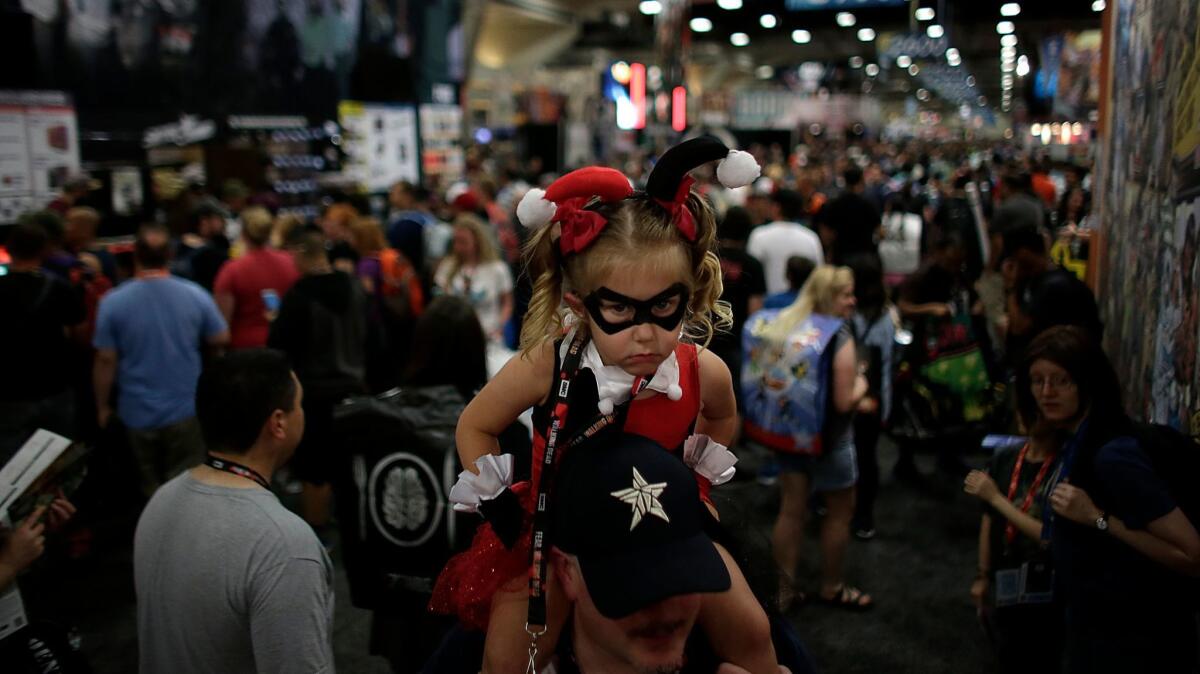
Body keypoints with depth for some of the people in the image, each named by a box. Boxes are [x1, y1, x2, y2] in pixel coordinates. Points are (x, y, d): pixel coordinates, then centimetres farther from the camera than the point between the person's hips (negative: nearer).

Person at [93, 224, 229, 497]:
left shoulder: (113, 302, -12)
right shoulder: (196, 295, -11)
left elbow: (106, 361, -9)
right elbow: (221, 340, 0)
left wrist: (102, 406, 4)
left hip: (139, 413, 1)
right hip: (187, 409, 0)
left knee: (152, 487, 18)